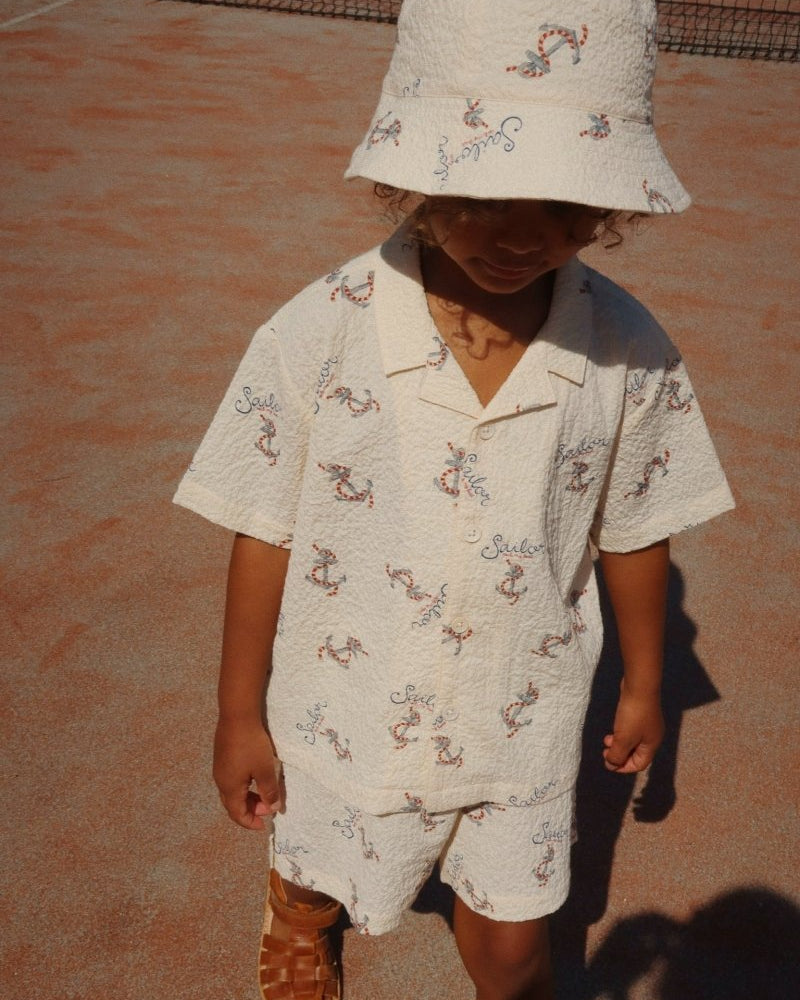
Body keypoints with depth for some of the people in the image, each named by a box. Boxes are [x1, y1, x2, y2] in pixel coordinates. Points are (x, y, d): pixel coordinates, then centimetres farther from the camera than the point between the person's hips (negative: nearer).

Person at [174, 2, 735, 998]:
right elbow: (265, 534, -13)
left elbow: (633, 531, -3)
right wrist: (239, 713, -4)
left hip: (520, 724, 1)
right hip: (351, 717, 0)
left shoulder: (628, 351, -18)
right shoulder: (318, 336, -23)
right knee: (318, 884, 28)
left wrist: (642, 683, 9)